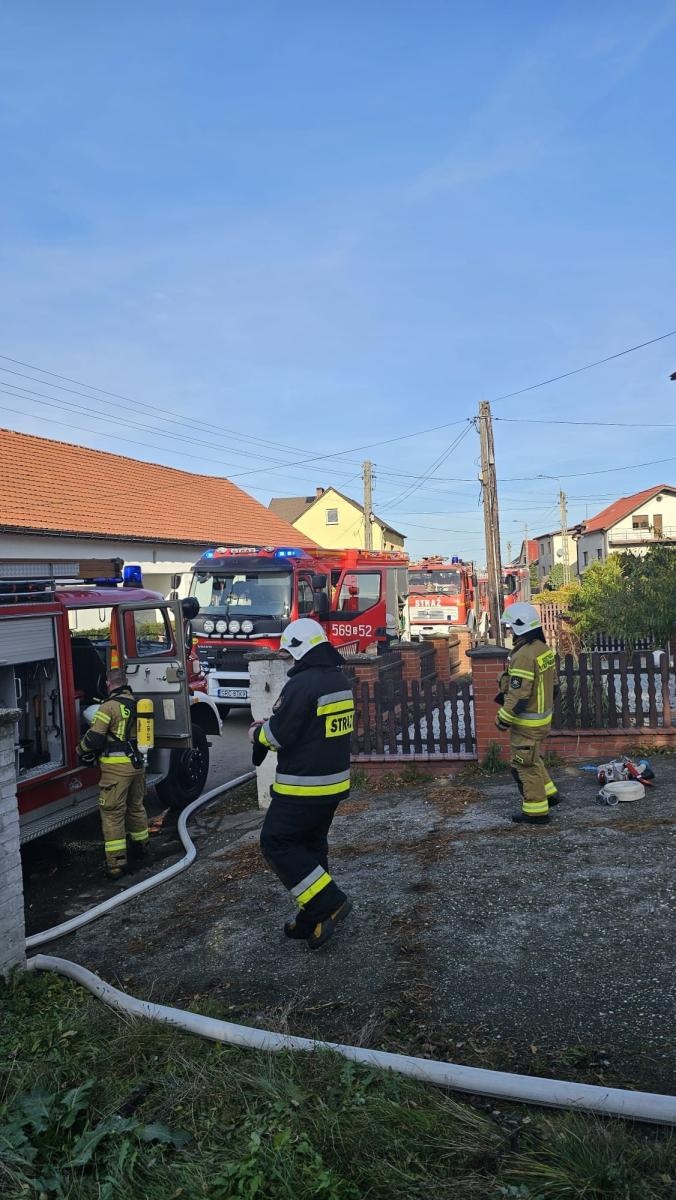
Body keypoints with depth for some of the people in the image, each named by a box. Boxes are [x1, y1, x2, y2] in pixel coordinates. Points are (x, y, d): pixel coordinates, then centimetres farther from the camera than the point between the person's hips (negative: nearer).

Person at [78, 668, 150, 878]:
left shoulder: (109, 706, -12)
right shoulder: (138, 704, 9)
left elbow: (94, 738, -12)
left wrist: (82, 750, 7)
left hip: (117, 766, -7)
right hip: (138, 764, 7)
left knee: (112, 813, -1)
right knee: (136, 807, 23)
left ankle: (116, 862, -3)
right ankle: (141, 846, 37)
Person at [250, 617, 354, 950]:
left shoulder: (302, 684, -21)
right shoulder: (340, 681, 8)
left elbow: (279, 734, -19)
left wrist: (257, 733, 2)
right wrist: (272, 724, 14)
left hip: (303, 787, -9)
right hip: (334, 782, 9)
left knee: (277, 844, 3)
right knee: (312, 845, 18)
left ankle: (328, 902, 0)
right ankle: (313, 921, 25)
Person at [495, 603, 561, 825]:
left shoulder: (524, 655, -26)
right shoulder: (544, 648, 4)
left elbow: (519, 694, -26)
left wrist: (503, 719, -14)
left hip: (527, 721, -9)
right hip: (543, 715, 9)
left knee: (525, 765, 4)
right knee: (532, 759, 26)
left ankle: (536, 811, 12)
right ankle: (548, 793, 34)